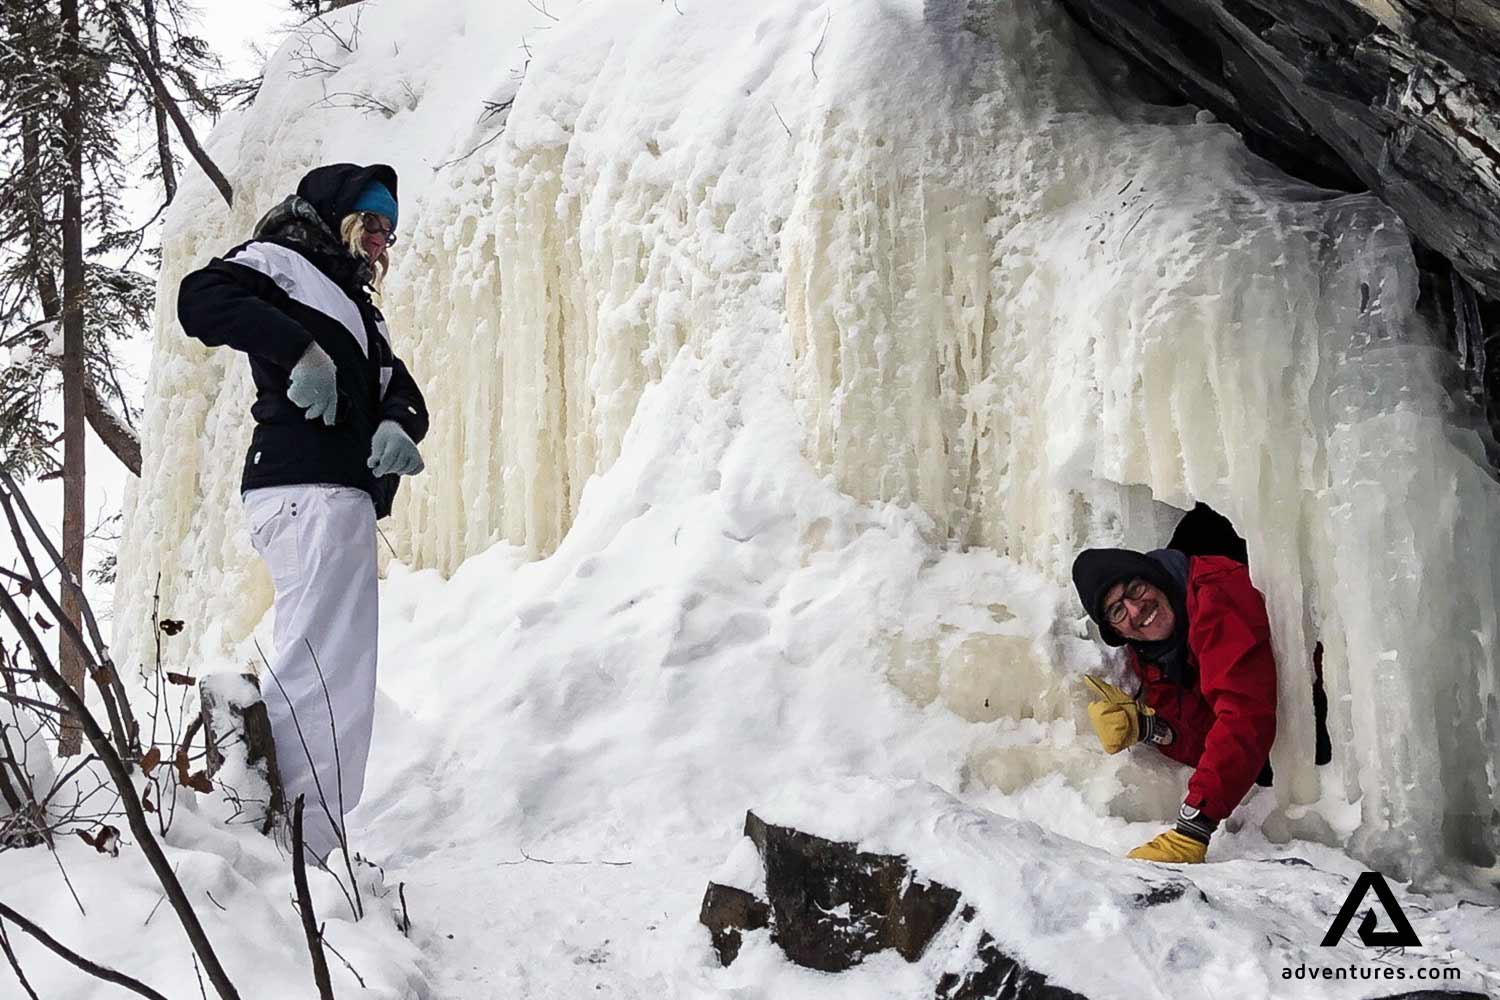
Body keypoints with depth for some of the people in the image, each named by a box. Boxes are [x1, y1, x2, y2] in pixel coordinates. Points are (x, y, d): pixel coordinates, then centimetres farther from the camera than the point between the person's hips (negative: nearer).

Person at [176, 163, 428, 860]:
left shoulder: (360, 309, 33)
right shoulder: (282, 262, 10)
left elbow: (403, 392, 19)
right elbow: (201, 297, -10)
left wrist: (397, 425, -4)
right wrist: (299, 348, -17)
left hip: (345, 491, 10)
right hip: (309, 487, -10)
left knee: (320, 671, 8)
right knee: (327, 673, -20)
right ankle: (298, 848, -24)